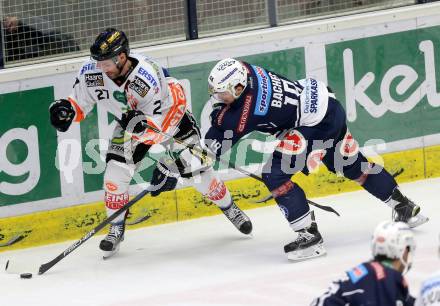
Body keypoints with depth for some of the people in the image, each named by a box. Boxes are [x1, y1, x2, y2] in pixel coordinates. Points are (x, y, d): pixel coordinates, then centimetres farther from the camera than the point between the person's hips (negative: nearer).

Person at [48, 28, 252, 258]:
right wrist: (66, 110, -28)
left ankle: (230, 209, 24)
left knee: (196, 170, -3)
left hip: (170, 114, -4)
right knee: (115, 172, -13)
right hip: (131, 121, 4)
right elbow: (80, 101, -8)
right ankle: (116, 230, 5)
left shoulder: (148, 77, -40)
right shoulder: (91, 73, -25)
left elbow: (159, 125, -33)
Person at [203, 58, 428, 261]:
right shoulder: (245, 72, -5)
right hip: (329, 107, 10)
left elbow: (217, 144, -15)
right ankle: (405, 209, 40)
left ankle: (309, 235, -11)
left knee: (275, 175, -13)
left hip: (315, 123, -10)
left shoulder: (247, 107, -25)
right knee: (353, 165, 25)